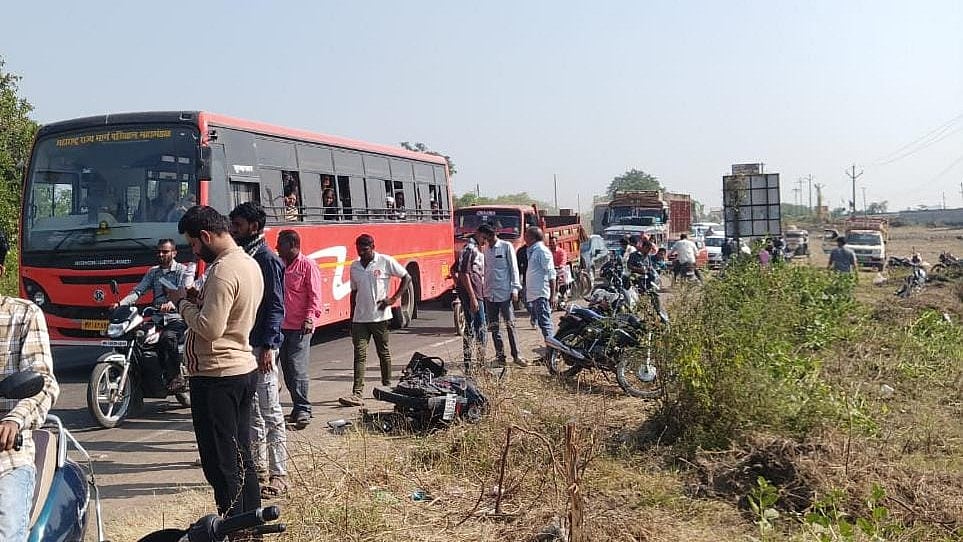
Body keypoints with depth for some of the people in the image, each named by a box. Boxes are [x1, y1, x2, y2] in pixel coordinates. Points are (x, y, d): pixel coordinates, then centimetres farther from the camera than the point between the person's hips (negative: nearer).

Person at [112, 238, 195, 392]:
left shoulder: (184, 270, 3)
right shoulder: (153, 272, 19)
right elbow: (138, 291, 8)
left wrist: (171, 303, -37)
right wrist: (121, 303, -11)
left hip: (177, 318, -5)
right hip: (158, 319, 6)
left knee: (168, 337, -35)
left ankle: (176, 377, -25)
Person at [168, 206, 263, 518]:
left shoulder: (222, 271, -20)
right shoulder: (250, 264, 10)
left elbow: (210, 328, -24)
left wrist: (182, 302, -9)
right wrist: (199, 300, 6)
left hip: (216, 377, -10)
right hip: (245, 369, 10)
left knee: (221, 464, 0)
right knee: (241, 457, 17)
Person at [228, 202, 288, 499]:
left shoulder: (267, 260, -10)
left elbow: (276, 307, -15)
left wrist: (268, 346, -21)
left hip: (260, 346, -9)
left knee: (270, 413, -4)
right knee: (252, 413, 15)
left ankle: (279, 475, 2)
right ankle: (258, 466, 26)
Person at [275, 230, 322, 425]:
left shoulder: (307, 265, -5)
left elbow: (315, 296, -7)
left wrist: (310, 318, -17)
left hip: (300, 327, -7)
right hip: (282, 325, 7)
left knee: (297, 368, -11)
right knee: (287, 370, 9)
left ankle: (303, 410, -6)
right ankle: (298, 408, 18)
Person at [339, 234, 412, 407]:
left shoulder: (385, 261, -5)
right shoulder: (354, 267, 9)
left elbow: (407, 278, 0)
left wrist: (394, 298, -8)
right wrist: (351, 319, 15)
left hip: (380, 316, -3)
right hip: (360, 319, 3)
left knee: (383, 353, 10)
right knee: (360, 355, -5)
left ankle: (387, 387, 26)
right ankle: (356, 394, -10)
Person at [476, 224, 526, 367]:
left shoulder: (506, 246, -3)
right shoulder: (485, 249, 12)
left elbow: (513, 268, -5)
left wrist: (515, 288, -11)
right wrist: (483, 288, 13)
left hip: (505, 293, -5)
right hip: (489, 294, 5)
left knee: (510, 325, -4)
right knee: (493, 327, 6)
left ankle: (516, 355, 0)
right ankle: (500, 355, 12)